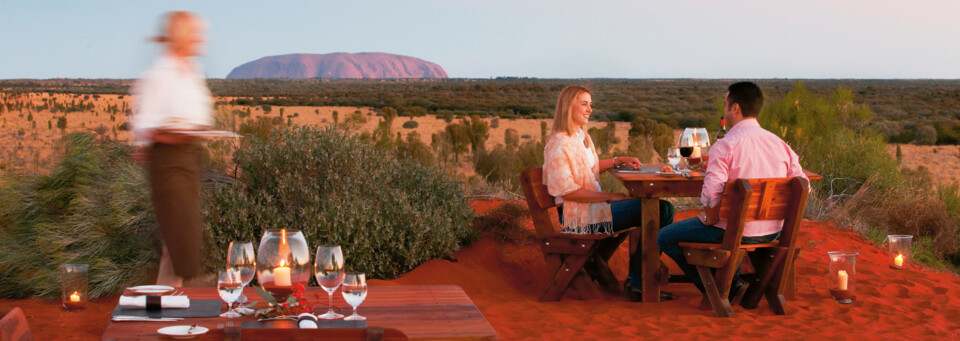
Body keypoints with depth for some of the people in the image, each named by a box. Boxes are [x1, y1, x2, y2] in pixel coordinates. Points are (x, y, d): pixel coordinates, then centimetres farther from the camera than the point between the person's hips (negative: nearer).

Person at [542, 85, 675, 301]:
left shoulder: (582, 136, 14)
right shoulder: (558, 145, -16)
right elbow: (567, 191, -21)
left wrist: (619, 161, 12)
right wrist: (610, 197, -20)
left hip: (594, 205, 10)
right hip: (579, 215, -10)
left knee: (663, 209, 2)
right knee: (657, 212, -17)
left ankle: (637, 280, 0)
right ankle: (638, 285, -8)